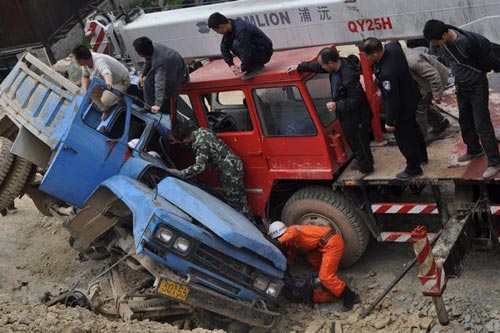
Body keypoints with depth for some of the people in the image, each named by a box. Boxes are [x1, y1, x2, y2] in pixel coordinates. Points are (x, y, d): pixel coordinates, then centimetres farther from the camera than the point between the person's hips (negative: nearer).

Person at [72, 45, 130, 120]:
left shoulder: (99, 61, -38)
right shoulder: (86, 61, -13)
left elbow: (107, 74, -59)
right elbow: (85, 76, 2)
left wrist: (109, 84, -81)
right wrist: (85, 91, -17)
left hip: (121, 81, -9)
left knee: (106, 100, -31)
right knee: (87, 87, -7)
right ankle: (106, 109, 7)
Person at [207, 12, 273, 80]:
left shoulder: (241, 29, -29)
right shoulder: (231, 28, -1)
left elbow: (246, 51, -31)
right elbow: (224, 47, 7)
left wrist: (242, 69, -20)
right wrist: (231, 64, -1)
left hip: (264, 54, -9)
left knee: (236, 44, -26)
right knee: (230, 44, 4)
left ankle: (256, 66, -12)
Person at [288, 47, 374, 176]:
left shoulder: (348, 75, -36)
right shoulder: (337, 65, -8)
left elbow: (356, 99, -31)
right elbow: (315, 66, 10)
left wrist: (337, 106, -28)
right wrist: (299, 67, 17)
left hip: (355, 116, -9)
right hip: (346, 114, 9)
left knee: (359, 142, 9)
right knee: (352, 139, 26)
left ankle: (366, 168, 28)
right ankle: (361, 162, 45)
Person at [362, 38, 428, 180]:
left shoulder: (386, 74, -42)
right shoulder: (392, 47, -17)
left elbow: (392, 100, -31)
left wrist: (390, 122, -16)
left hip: (402, 108, -9)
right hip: (411, 98, 9)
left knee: (404, 139, 13)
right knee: (413, 128, 30)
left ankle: (413, 168, 34)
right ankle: (422, 156, 52)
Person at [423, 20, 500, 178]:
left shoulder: (465, 41, -31)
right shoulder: (436, 43, -12)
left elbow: (486, 45, -15)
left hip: (477, 85, -7)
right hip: (461, 86, 7)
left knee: (482, 125, -6)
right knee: (465, 121, 19)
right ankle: (474, 150, 40)